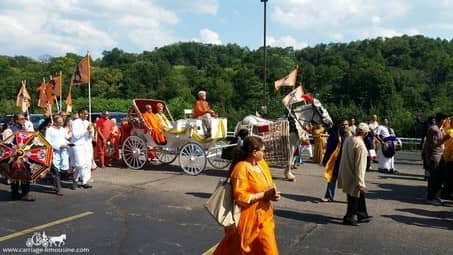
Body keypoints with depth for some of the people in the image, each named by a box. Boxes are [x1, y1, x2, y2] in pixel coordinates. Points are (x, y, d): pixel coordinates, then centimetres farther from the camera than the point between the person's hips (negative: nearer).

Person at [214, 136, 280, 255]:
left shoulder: (262, 163, 5)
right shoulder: (241, 168, -20)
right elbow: (240, 196, -24)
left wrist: (272, 193, -4)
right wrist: (264, 195, -22)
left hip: (263, 216, 7)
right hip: (247, 218, -7)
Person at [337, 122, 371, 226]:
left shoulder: (348, 139, 2)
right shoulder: (360, 145, -24)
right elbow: (359, 165, -23)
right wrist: (360, 182, -18)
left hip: (346, 173, 9)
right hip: (353, 176, -9)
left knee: (360, 194, 21)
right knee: (354, 197, 7)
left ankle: (362, 215, 32)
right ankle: (349, 218, 18)